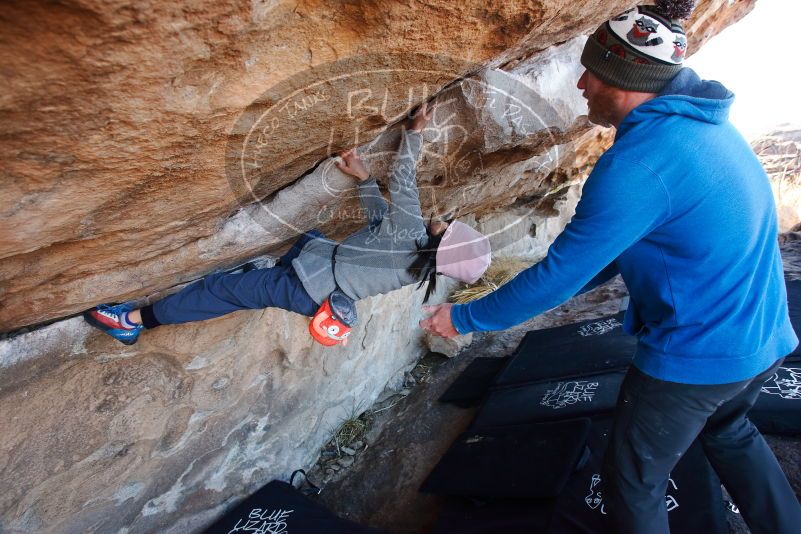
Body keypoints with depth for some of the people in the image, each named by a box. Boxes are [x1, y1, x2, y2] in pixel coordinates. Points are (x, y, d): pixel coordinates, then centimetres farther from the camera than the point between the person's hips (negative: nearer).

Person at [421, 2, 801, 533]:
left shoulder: (637, 163, -27)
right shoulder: (704, 125, 3)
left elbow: (560, 274, -23)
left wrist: (465, 318, -11)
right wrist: (552, 287, 11)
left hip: (697, 358, -9)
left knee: (634, 481, 14)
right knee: (728, 430, 36)